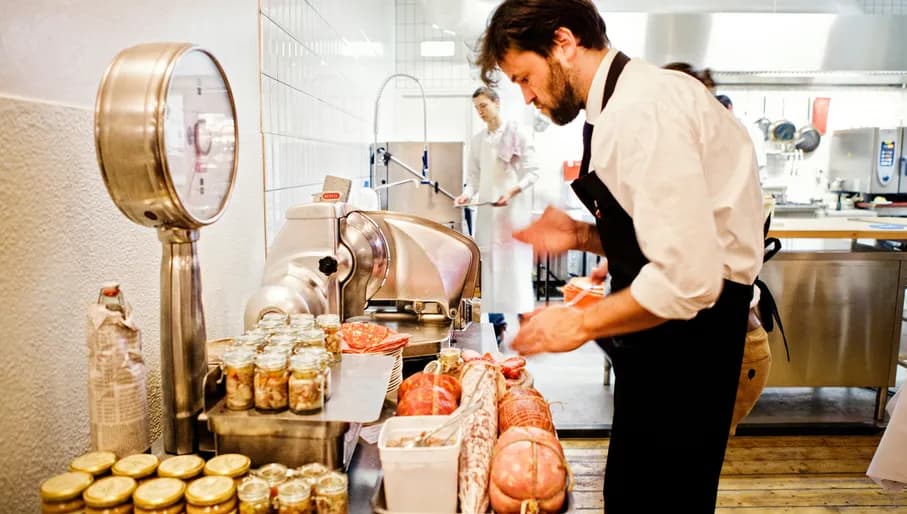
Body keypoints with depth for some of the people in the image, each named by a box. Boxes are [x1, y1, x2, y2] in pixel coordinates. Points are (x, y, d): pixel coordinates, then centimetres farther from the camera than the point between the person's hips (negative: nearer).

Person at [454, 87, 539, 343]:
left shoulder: (517, 134, -1)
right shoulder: (477, 140, 13)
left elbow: (533, 172, -4)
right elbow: (474, 177, 14)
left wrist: (513, 191, -19)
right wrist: (467, 194, -5)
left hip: (514, 210, -4)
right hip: (487, 212, 5)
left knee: (516, 265, -6)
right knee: (490, 266, 4)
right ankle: (496, 322, 12)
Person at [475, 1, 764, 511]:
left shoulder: (643, 109, -21)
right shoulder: (623, 103, 10)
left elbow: (688, 279, -27)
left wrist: (581, 323, -16)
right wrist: (581, 235, 5)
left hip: (685, 335, -9)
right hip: (661, 339, 9)